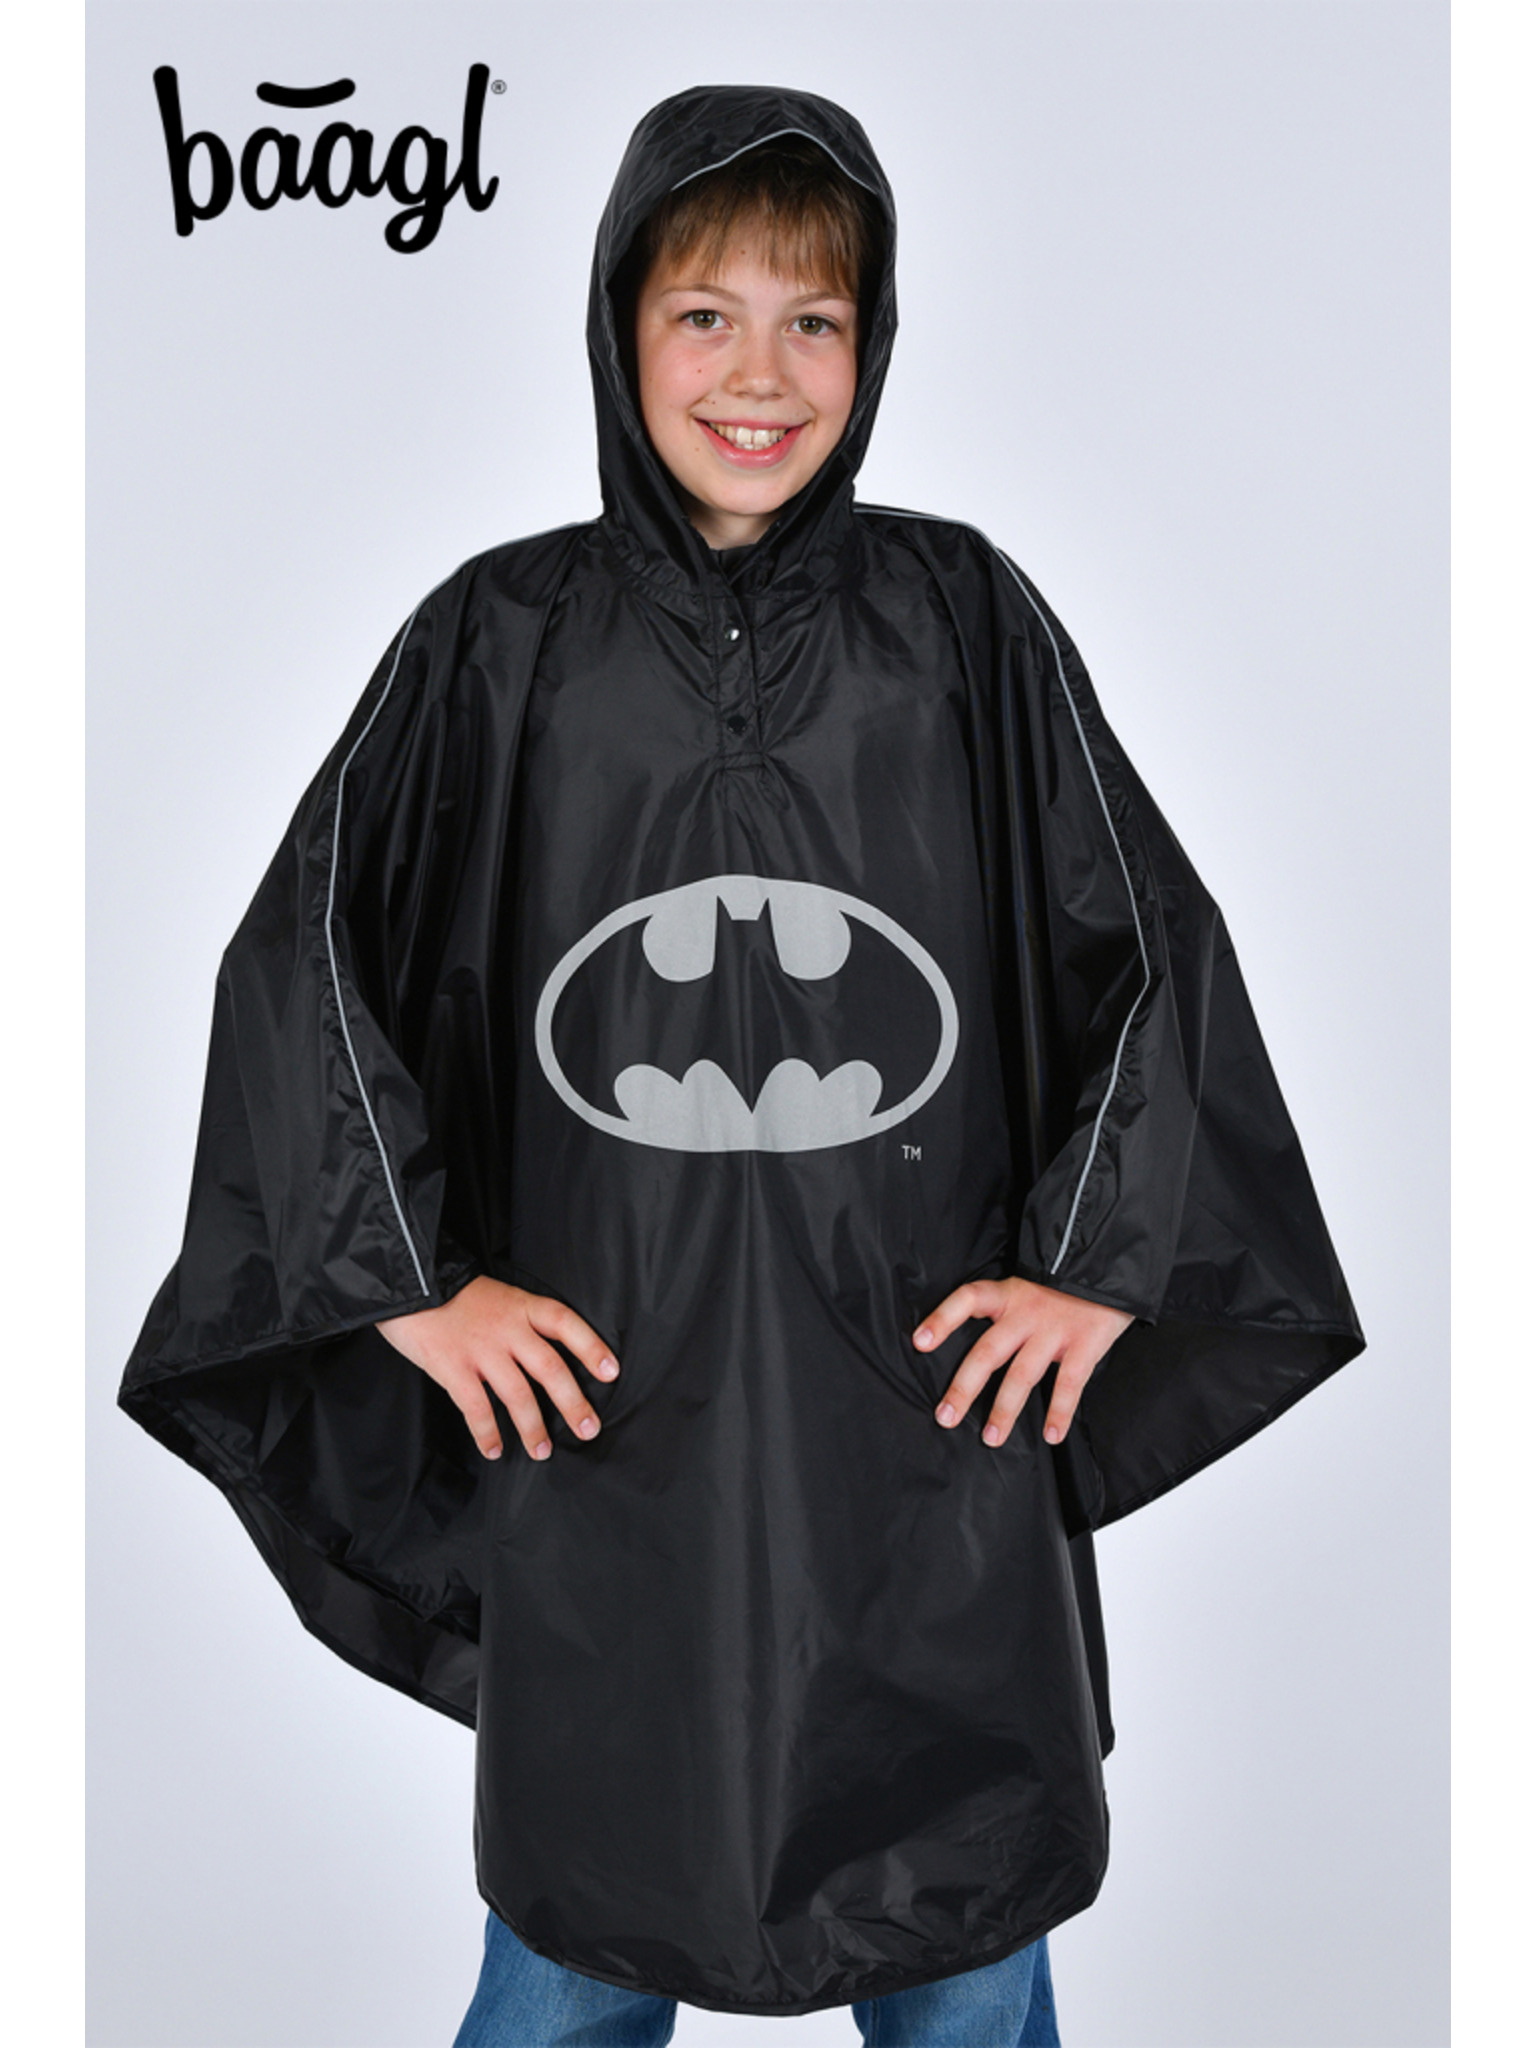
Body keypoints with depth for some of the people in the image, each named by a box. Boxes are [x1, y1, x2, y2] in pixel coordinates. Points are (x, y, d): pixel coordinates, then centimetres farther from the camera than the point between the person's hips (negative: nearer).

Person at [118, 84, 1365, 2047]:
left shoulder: (964, 619, 1)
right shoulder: (502, 639, 0)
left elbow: (1156, 944, 5)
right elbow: (304, 952, 3)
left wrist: (1102, 1262, 0)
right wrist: (410, 1275, -3)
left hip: (932, 1400, 1)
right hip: (605, 1416, 0)